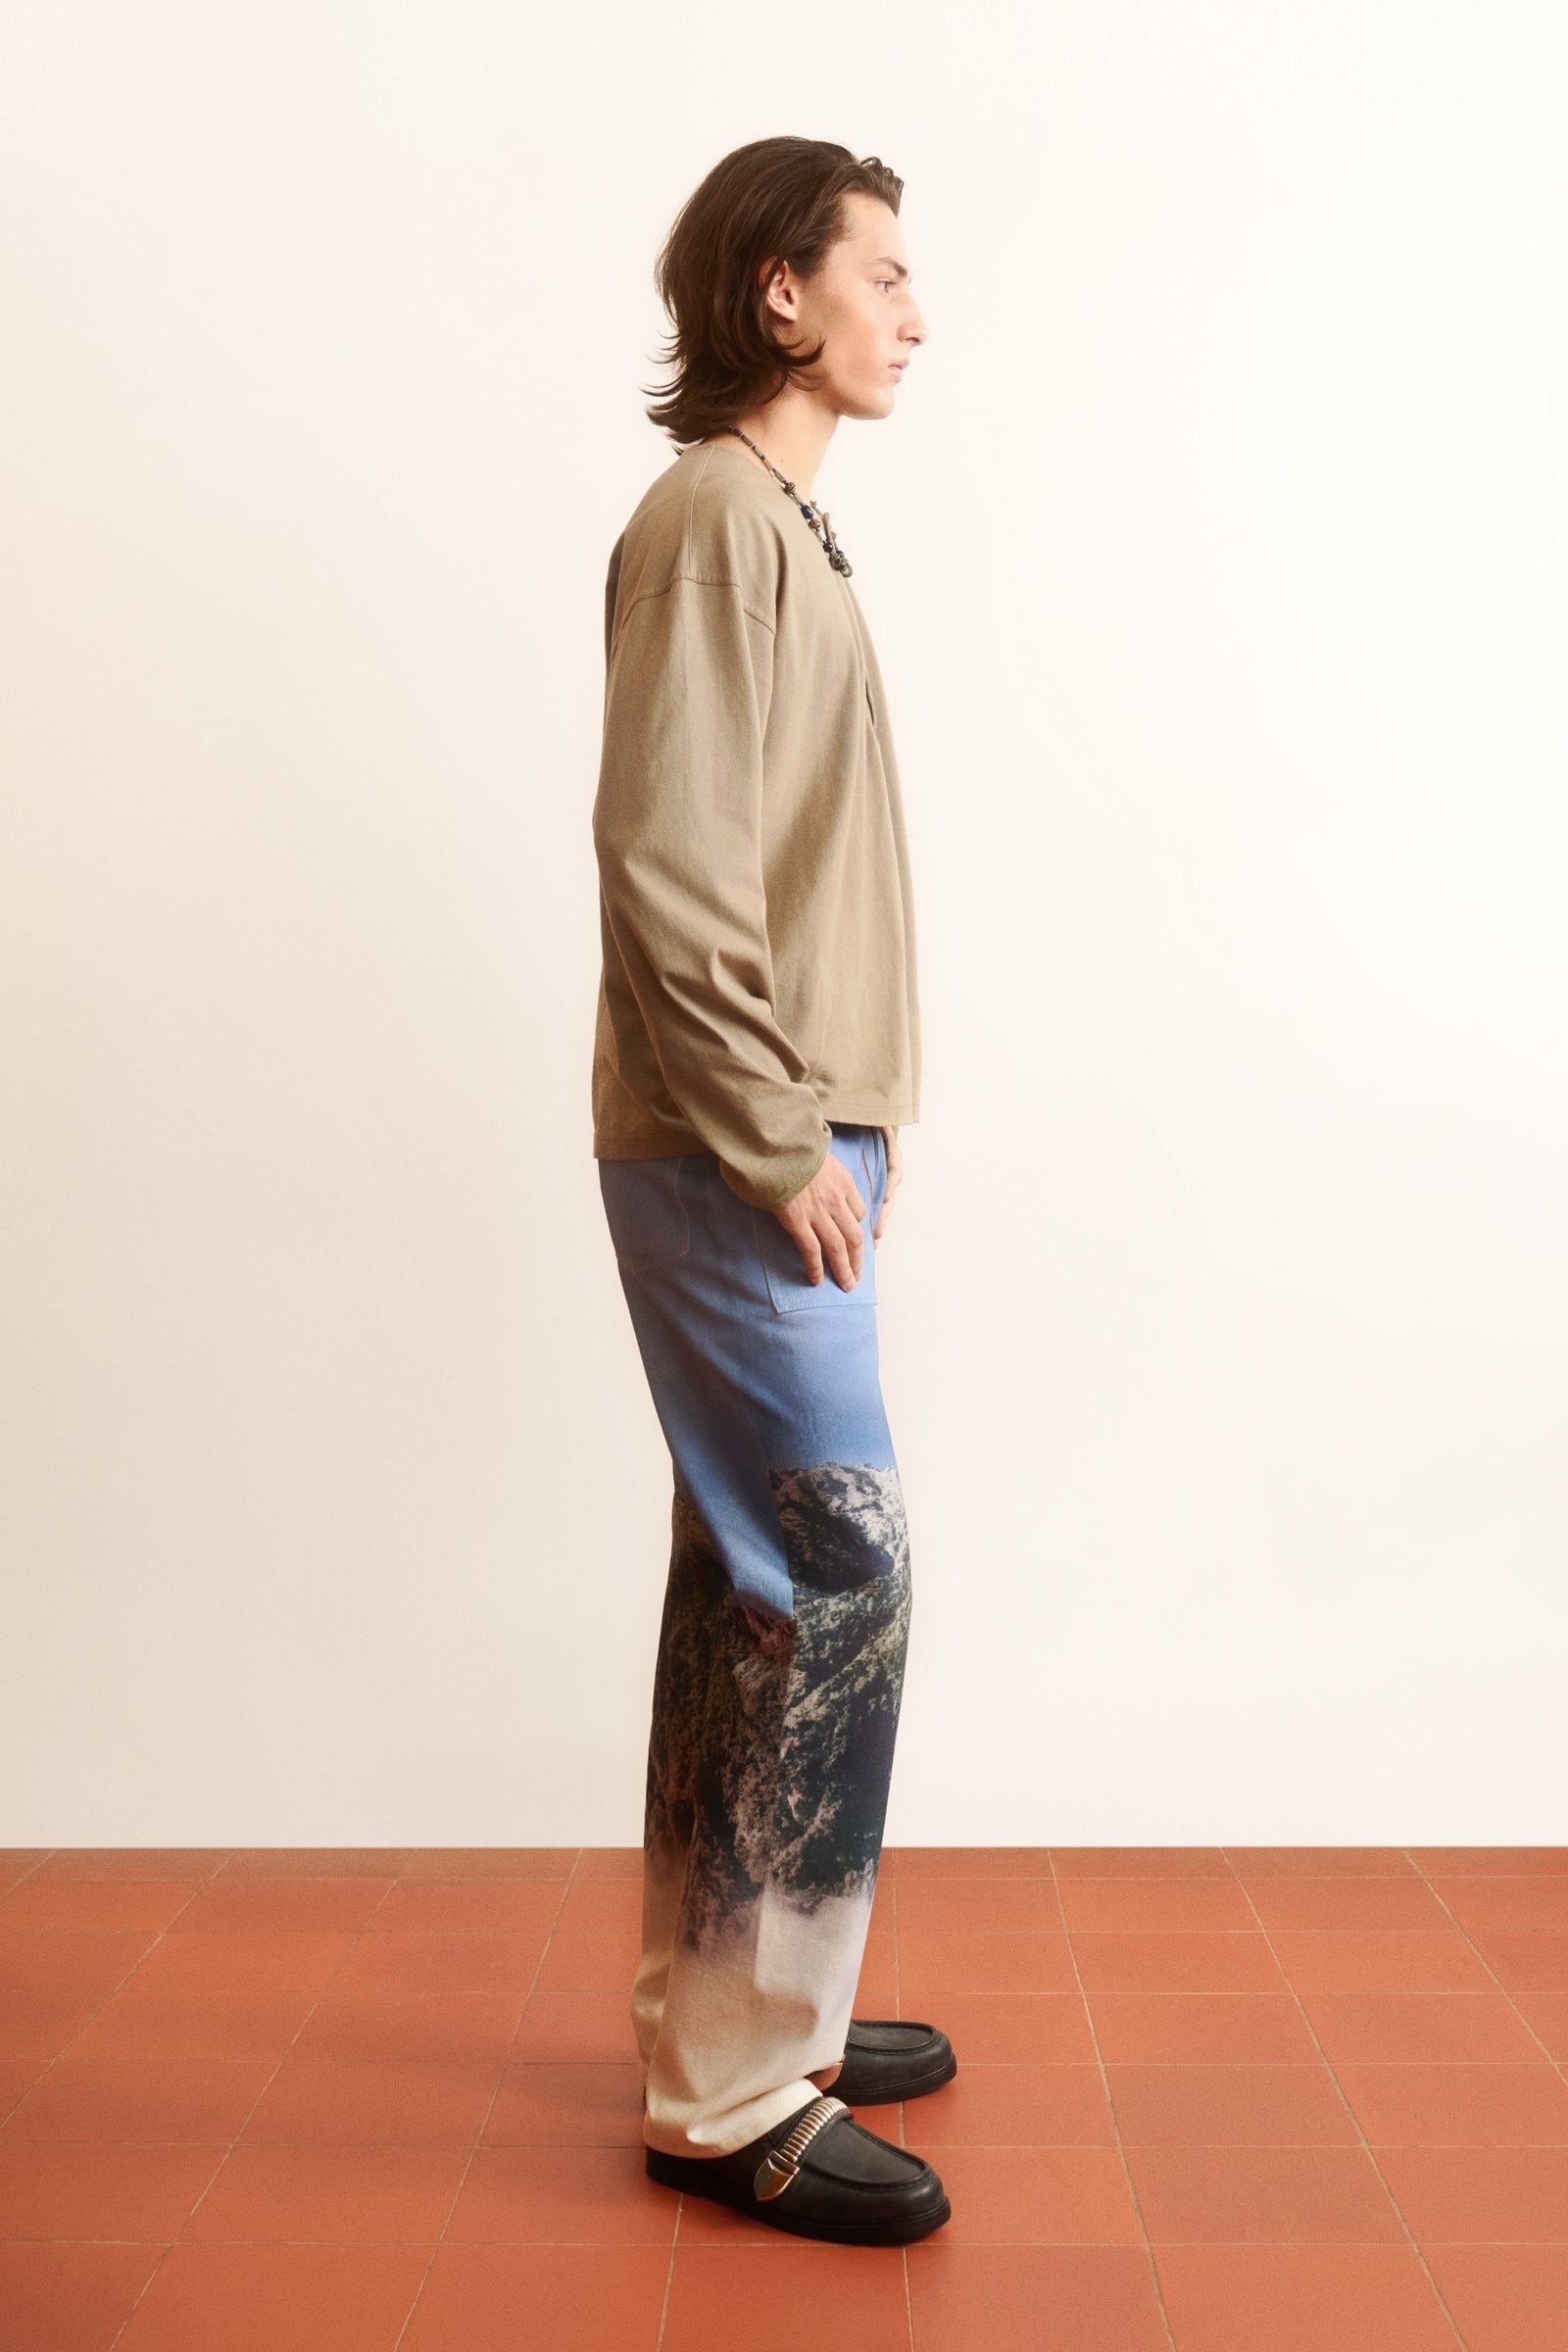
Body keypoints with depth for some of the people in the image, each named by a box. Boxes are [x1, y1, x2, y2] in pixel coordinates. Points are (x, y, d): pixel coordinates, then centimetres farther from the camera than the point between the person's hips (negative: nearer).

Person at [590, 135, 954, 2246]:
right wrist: (779, 1147, -17)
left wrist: (820, 1131, 15)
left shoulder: (776, 522, 20)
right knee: (839, 1581, -7)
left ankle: (734, 2015, 26)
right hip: (741, 1166, -10)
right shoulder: (715, 514, -9)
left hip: (778, 1149, 10)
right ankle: (738, 2095, 6)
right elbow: (662, 857, -18)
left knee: (752, 1592, 13)